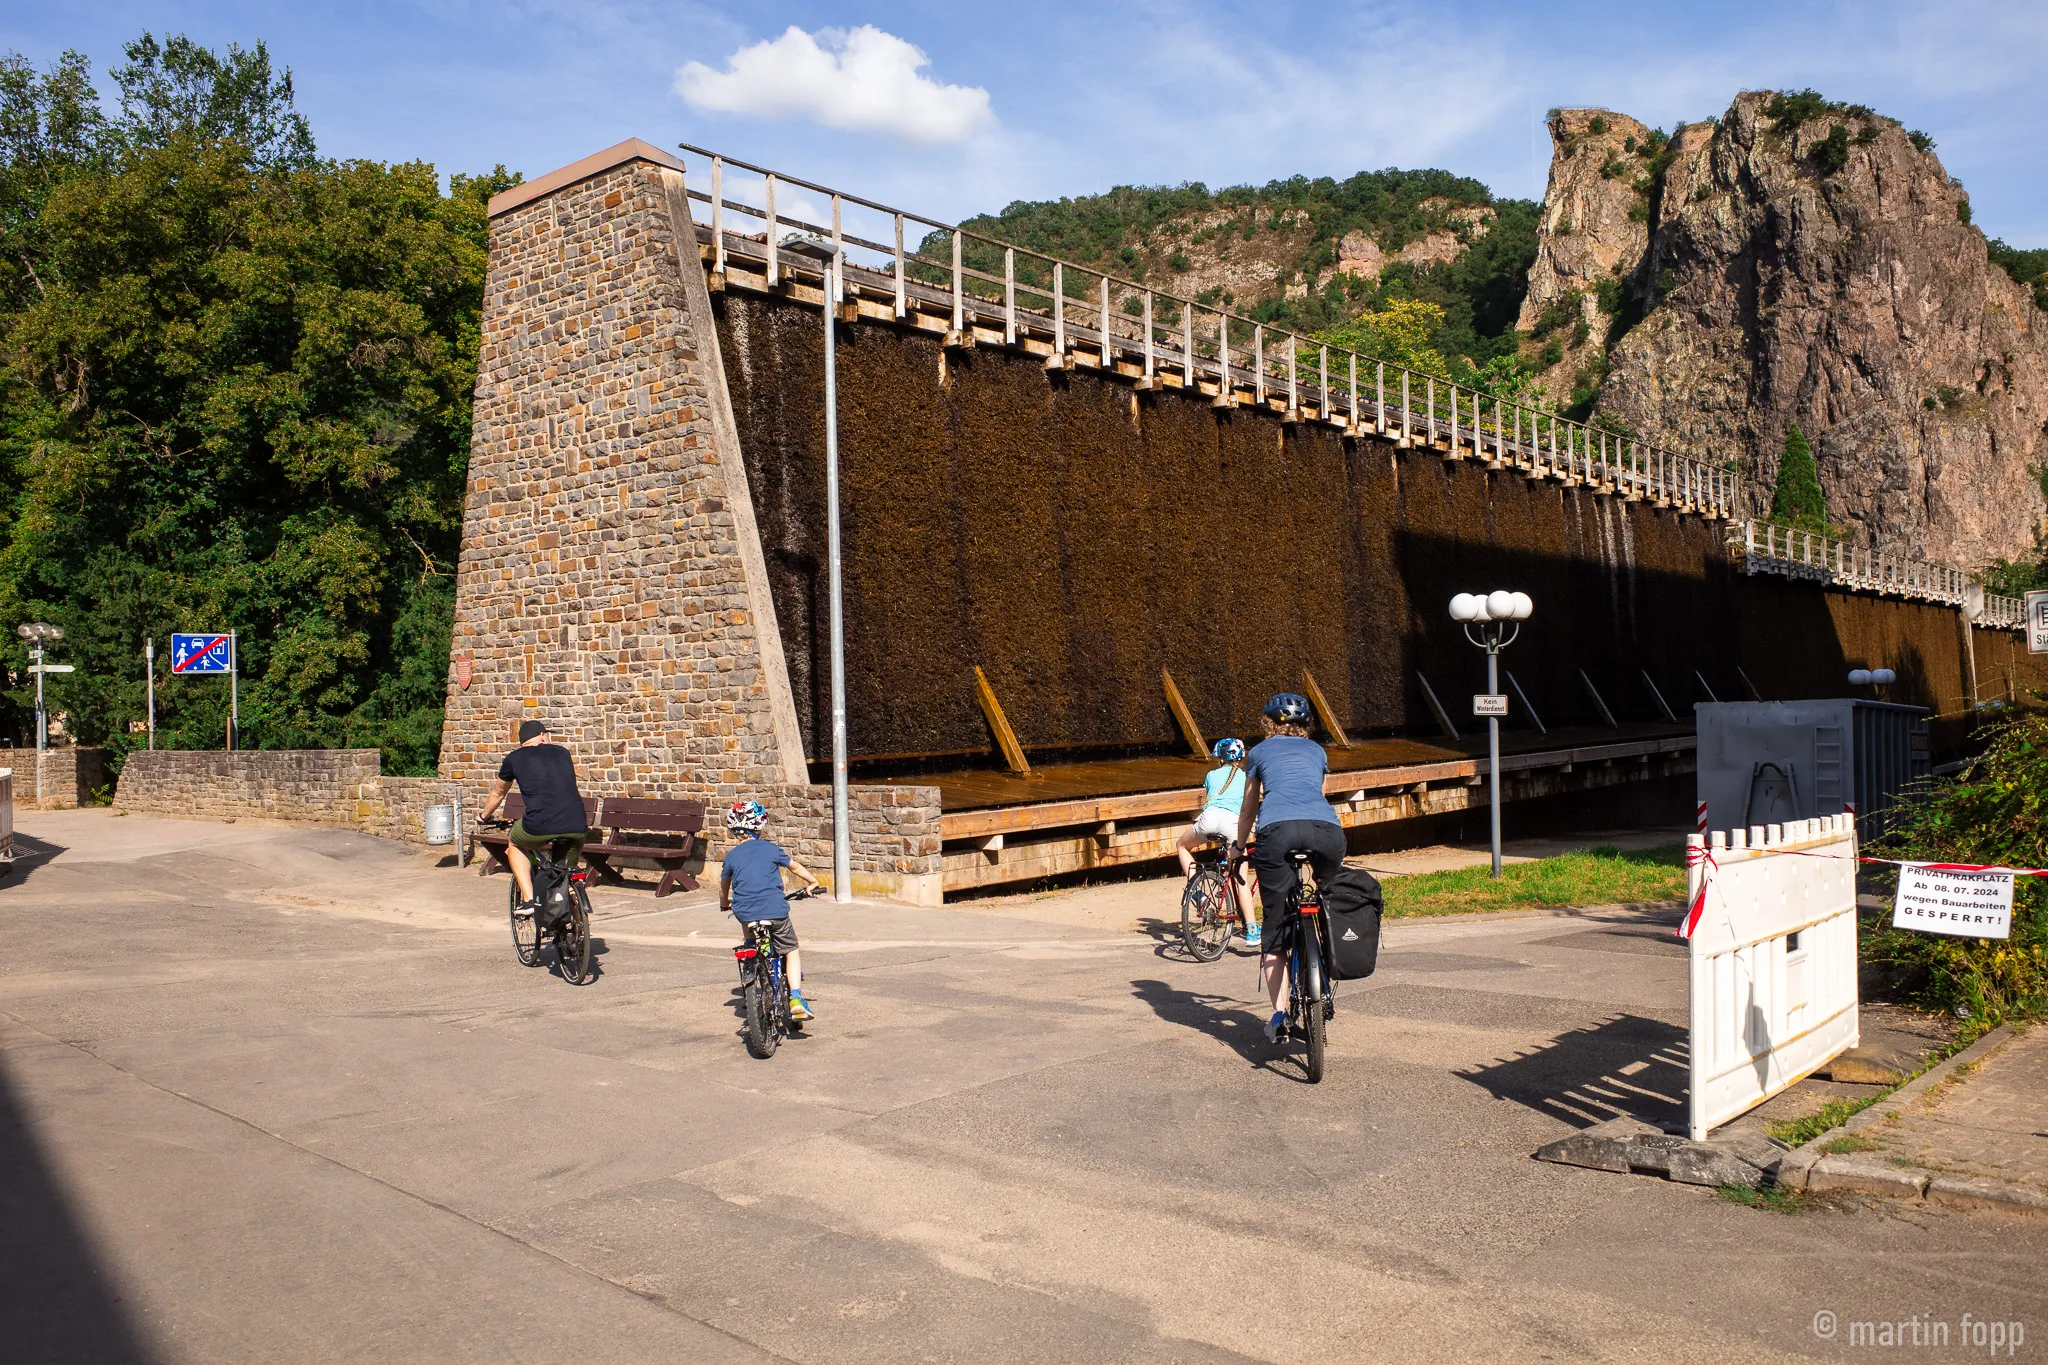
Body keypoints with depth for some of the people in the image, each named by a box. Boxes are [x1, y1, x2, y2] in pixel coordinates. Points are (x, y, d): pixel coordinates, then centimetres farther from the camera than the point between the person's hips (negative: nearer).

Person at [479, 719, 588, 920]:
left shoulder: (514, 758, 17)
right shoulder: (562, 752, 22)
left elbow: (498, 793, 34)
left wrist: (485, 816, 54)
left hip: (540, 827, -2)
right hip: (576, 826, 2)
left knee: (515, 846, 31)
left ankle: (528, 900, 17)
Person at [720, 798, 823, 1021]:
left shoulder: (731, 856, 9)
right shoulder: (771, 848, 5)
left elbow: (724, 885, 22)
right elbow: (795, 867, 20)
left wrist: (724, 904, 42)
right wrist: (813, 882, 37)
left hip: (744, 913, 2)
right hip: (774, 909, -2)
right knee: (790, 951, 11)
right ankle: (796, 997, -4)